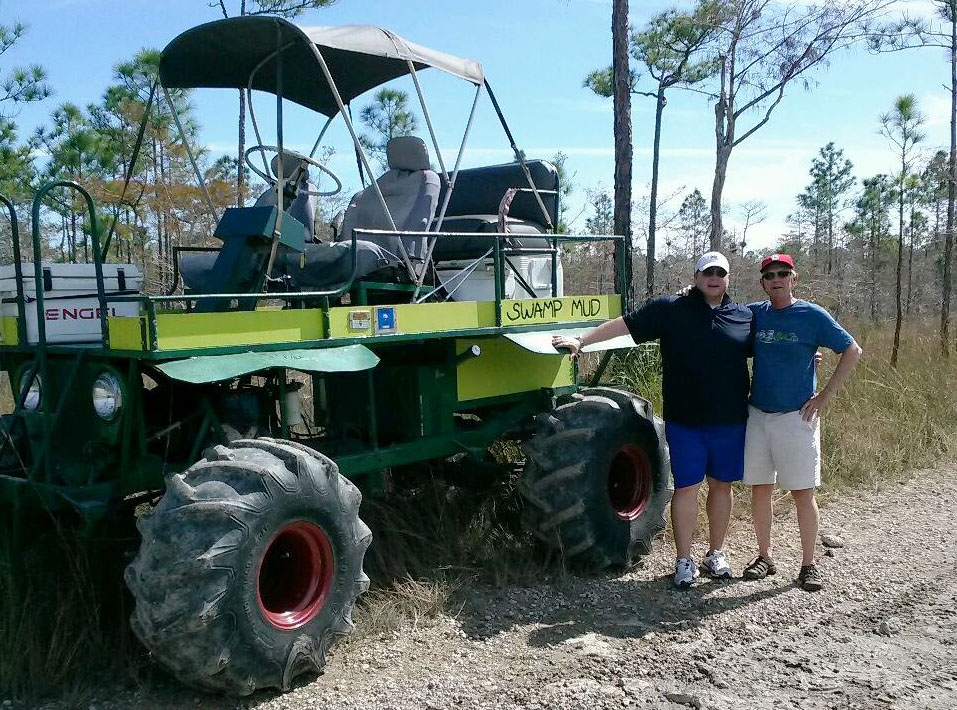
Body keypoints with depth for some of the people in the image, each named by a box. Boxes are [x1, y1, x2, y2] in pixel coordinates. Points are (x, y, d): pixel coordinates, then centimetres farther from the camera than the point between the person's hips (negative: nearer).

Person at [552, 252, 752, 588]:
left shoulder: (745, 317, 7)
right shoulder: (670, 309, 0)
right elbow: (624, 324, -2)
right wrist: (581, 341, -6)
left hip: (730, 420, 3)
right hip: (685, 421, -2)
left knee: (721, 484, 12)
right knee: (686, 486, 3)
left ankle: (716, 553, 29)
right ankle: (684, 561, 15)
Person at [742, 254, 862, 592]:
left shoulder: (812, 315, -5)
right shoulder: (754, 314, 5)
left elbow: (852, 350, -1)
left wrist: (826, 395, -6)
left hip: (797, 416, -3)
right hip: (757, 415, 4)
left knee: (803, 492, 0)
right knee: (759, 488, 9)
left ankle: (808, 564, 13)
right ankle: (765, 557, 23)